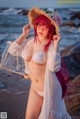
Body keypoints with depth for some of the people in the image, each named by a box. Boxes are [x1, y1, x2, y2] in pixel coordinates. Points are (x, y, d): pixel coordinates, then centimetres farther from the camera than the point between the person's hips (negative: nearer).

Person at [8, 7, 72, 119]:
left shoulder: (52, 45, -18)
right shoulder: (32, 41, 1)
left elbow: (53, 67, -33)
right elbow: (13, 50, 5)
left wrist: (56, 44, -31)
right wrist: (24, 35, 1)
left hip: (49, 88, -6)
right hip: (35, 87, 6)